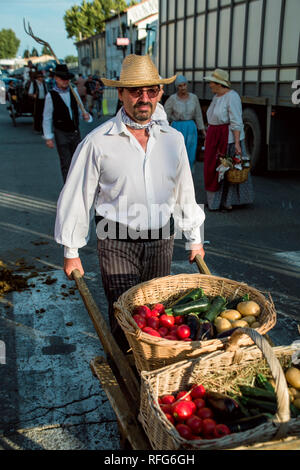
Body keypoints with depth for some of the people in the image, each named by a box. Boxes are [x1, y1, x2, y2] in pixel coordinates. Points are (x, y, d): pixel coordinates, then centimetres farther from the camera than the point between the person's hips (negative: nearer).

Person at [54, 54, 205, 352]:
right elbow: (77, 198, -2)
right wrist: (71, 252, 0)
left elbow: (184, 192, 15)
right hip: (117, 243, -3)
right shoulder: (98, 142, -7)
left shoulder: (173, 139, 5)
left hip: (161, 241, 4)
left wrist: (194, 239, 19)